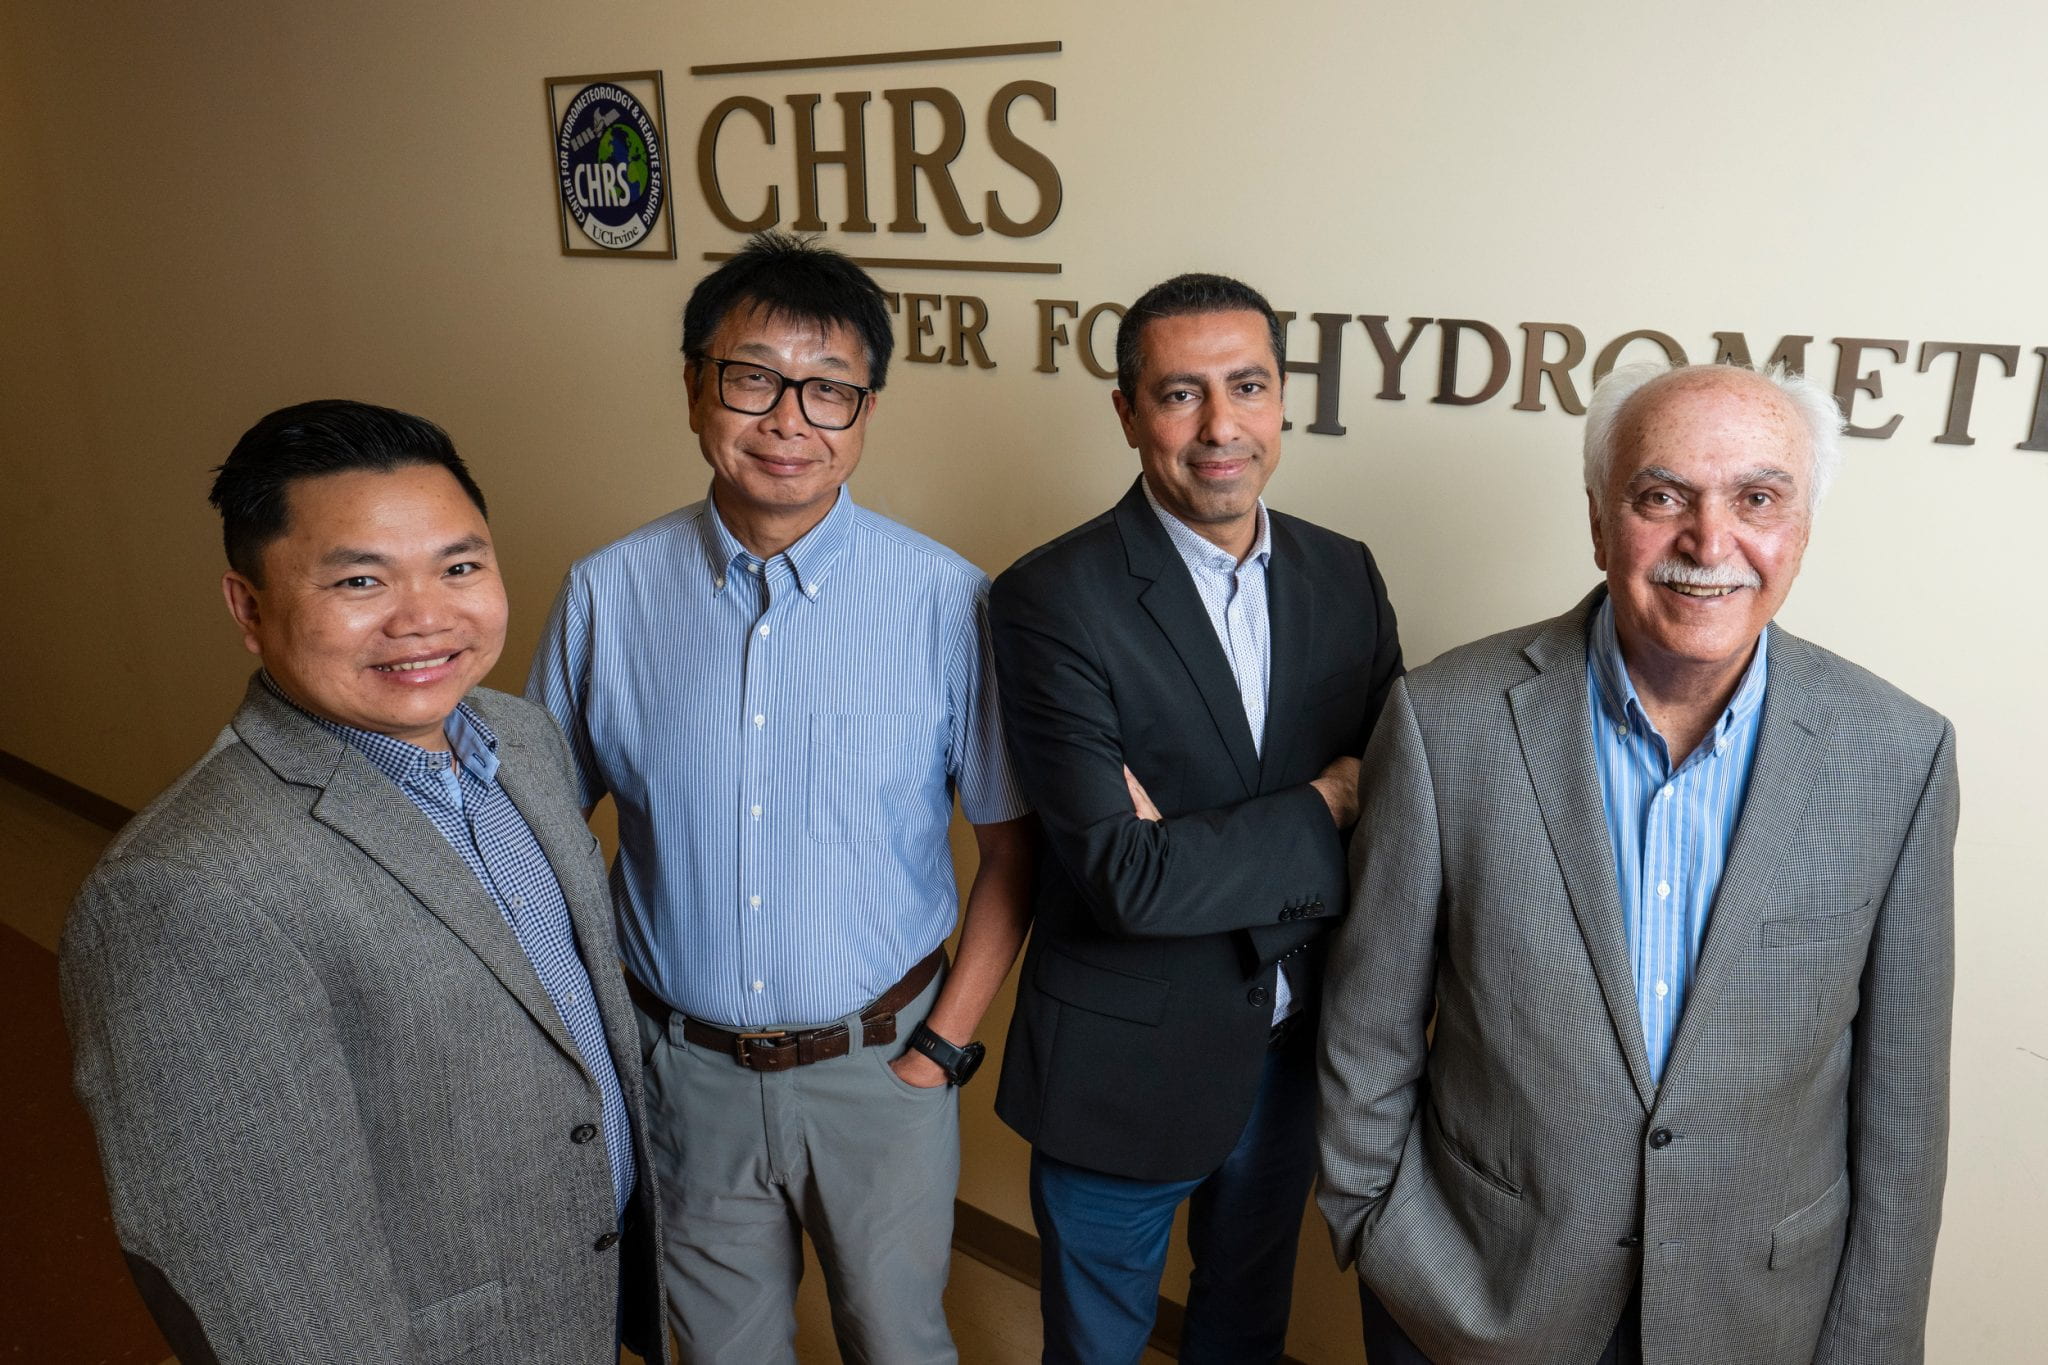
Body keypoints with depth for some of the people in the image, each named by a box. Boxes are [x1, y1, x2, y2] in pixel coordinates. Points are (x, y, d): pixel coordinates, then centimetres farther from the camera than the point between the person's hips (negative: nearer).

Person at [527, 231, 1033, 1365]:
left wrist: (945, 1046, -7)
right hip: (684, 1068, 2)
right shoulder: (606, 594, -8)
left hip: (879, 1065, -1)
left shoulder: (946, 602, -14)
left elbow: (1012, 848, -6)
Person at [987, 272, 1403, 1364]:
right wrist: (1319, 810, -17)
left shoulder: (1344, 575, -4)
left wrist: (1212, 853, -20)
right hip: (1125, 1068, -4)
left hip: (1296, 1055, 5)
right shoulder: (1051, 600, -21)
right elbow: (1124, 879, -26)